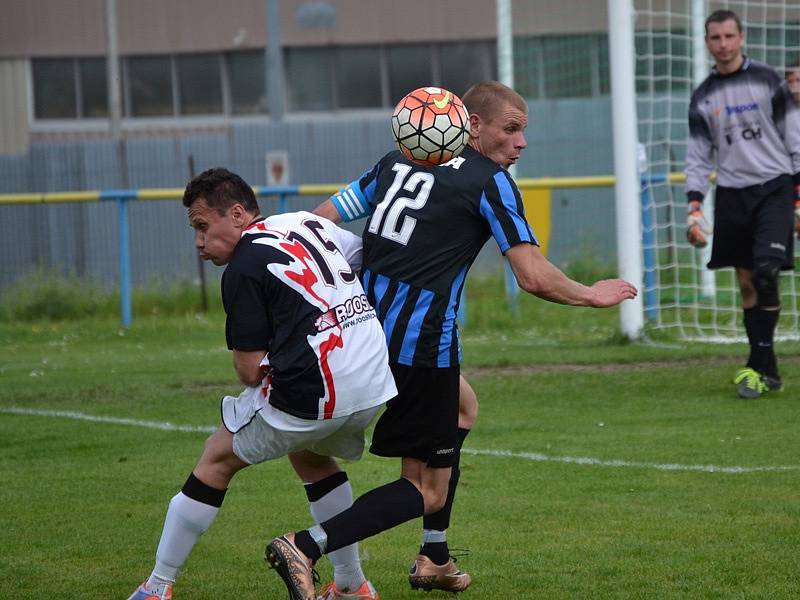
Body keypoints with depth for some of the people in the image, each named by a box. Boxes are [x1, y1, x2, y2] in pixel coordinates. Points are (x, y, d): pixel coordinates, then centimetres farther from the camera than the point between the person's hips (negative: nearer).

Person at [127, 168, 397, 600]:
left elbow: (251, 372, -9)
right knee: (310, 455, 34)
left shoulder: (243, 269, -8)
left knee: (216, 461, 11)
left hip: (308, 397, -7)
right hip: (374, 385, 7)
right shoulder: (309, 223, 13)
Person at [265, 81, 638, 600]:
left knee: (460, 407, 34)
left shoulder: (397, 161, 14)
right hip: (421, 345, -8)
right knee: (428, 492, 0)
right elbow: (534, 277, -10)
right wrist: (590, 295, 7)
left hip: (364, 328, 8)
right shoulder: (490, 181, -5)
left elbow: (323, 217, 14)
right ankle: (306, 547, -20)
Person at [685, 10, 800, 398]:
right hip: (731, 194, 3)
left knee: (766, 271, -19)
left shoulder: (767, 81, 0)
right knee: (746, 283, 3)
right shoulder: (703, 97, 8)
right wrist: (693, 209, 1)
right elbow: (698, 155, 10)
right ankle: (766, 371, 10)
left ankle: (759, 366, -12)